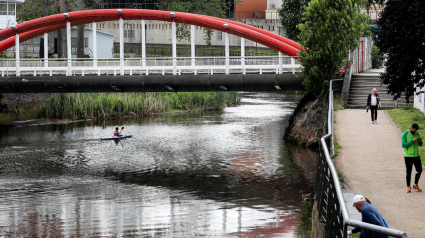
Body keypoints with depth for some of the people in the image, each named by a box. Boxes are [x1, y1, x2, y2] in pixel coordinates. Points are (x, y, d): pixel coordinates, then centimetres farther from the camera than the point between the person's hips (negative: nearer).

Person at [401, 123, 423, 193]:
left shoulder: (417, 134, 9)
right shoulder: (405, 134, -8)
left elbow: (420, 144, 14)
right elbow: (403, 145, -17)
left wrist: (420, 141, -10)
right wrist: (412, 141, -25)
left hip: (416, 156, 5)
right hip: (408, 156, -5)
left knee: (419, 170, 3)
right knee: (408, 172, 0)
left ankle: (415, 185, 19)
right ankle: (408, 187, 10)